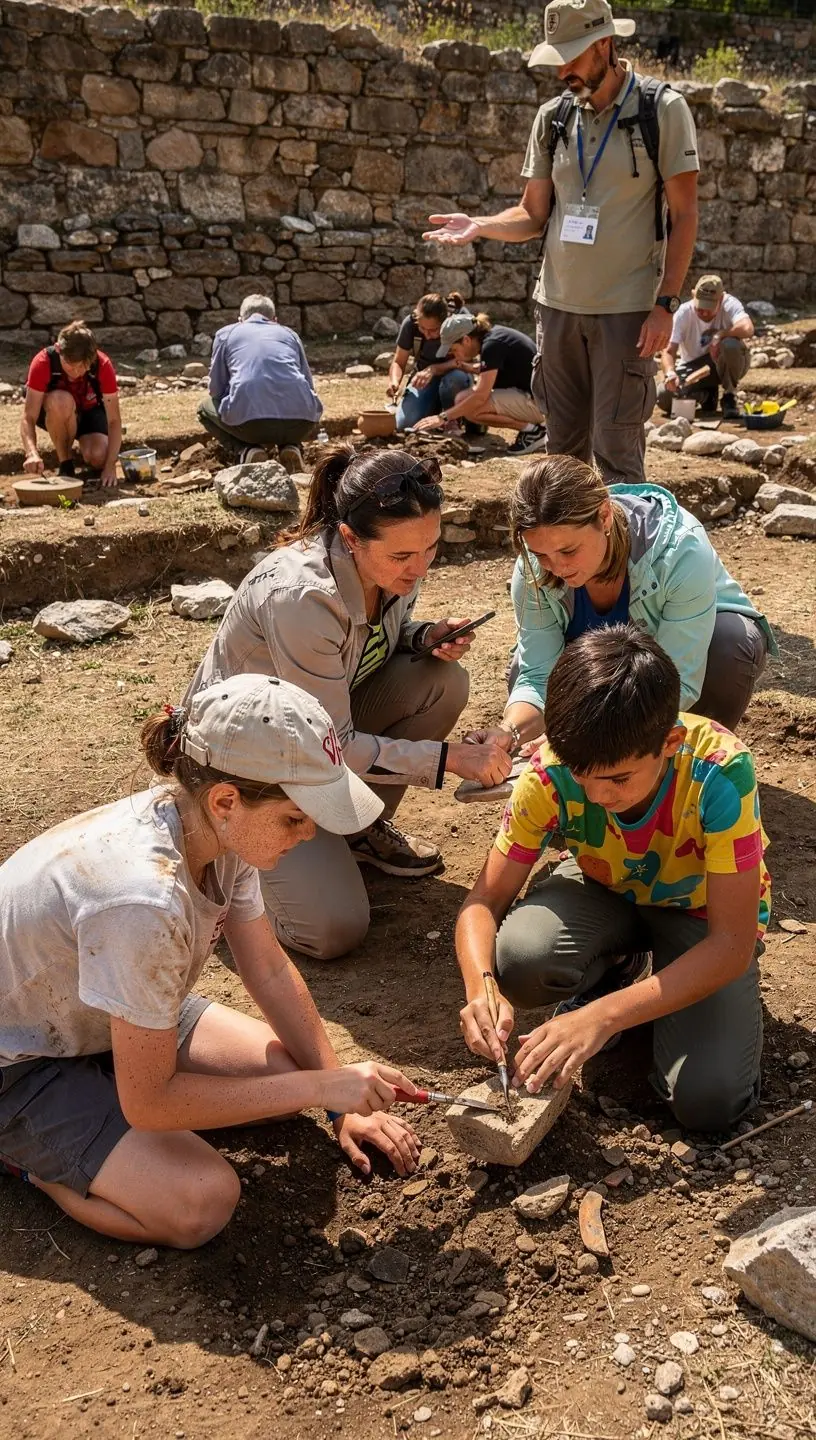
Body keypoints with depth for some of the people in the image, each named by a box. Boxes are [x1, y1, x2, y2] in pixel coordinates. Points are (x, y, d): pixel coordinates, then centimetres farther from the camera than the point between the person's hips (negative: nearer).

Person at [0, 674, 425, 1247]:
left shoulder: (217, 830, -16)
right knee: (201, 1203, -21)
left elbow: (271, 971, 1)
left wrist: (344, 1098, -2)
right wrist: (322, 1086, -23)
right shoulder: (145, 900, -40)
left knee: (287, 1069, 1)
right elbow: (148, 1103, -28)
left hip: (108, 1018, 8)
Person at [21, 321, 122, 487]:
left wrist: (110, 466, -40)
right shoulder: (43, 362, -31)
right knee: (62, 401, -38)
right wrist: (32, 453, -53)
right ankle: (65, 463, -15)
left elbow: (114, 420, -28)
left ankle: (83, 444, 10)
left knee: (98, 458, -29)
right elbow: (28, 418, -33)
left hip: (90, 411, 1)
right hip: (54, 413, -1)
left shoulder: (103, 365, -29)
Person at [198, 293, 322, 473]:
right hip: (299, 421, 2)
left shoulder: (226, 333, 22)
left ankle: (248, 451, 6)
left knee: (206, 408, 32)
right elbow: (309, 385, 30)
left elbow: (216, 390, 20)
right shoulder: (289, 333, 27)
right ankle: (291, 447, 9)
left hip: (247, 419, -2)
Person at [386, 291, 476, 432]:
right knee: (404, 424, -22)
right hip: (423, 378, 2)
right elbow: (399, 362, -11)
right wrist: (394, 382, -33)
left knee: (455, 378, -39)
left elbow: (468, 364, -29)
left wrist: (434, 369, -43)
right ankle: (435, 407, 11)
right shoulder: (411, 323, -19)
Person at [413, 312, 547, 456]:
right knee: (463, 400, 8)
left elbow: (481, 396, -24)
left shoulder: (492, 344, -19)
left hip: (536, 402, -10)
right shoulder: (493, 333, 8)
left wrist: (443, 417, -19)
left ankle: (532, 429, -9)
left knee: (471, 409, -20)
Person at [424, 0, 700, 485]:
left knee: (616, 451, -6)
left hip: (627, 308, -4)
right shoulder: (554, 117, 9)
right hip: (558, 304, 5)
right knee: (565, 446, 11)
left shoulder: (662, 109, -4)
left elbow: (684, 216, -4)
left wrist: (666, 304, -13)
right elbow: (533, 215, 12)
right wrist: (479, 226, -8)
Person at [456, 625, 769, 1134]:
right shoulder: (551, 773, -28)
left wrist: (601, 1017, -42)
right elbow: (486, 901, -18)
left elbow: (733, 944, -33)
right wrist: (480, 989, -40)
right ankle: (618, 970, 2)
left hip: (702, 914, -2)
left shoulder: (720, 771, -35)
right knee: (517, 960, -32)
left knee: (710, 1101, -24)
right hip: (606, 891, 2)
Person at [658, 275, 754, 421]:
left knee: (730, 345, -37)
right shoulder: (683, 313, -16)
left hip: (726, 364, -2)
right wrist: (670, 372, -42)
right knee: (664, 398, -23)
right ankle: (707, 395, 10)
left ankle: (730, 396, -9)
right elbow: (669, 351, -22)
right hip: (694, 366, 2)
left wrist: (719, 335, -31)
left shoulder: (729, 304, -20)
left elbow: (748, 329, -39)